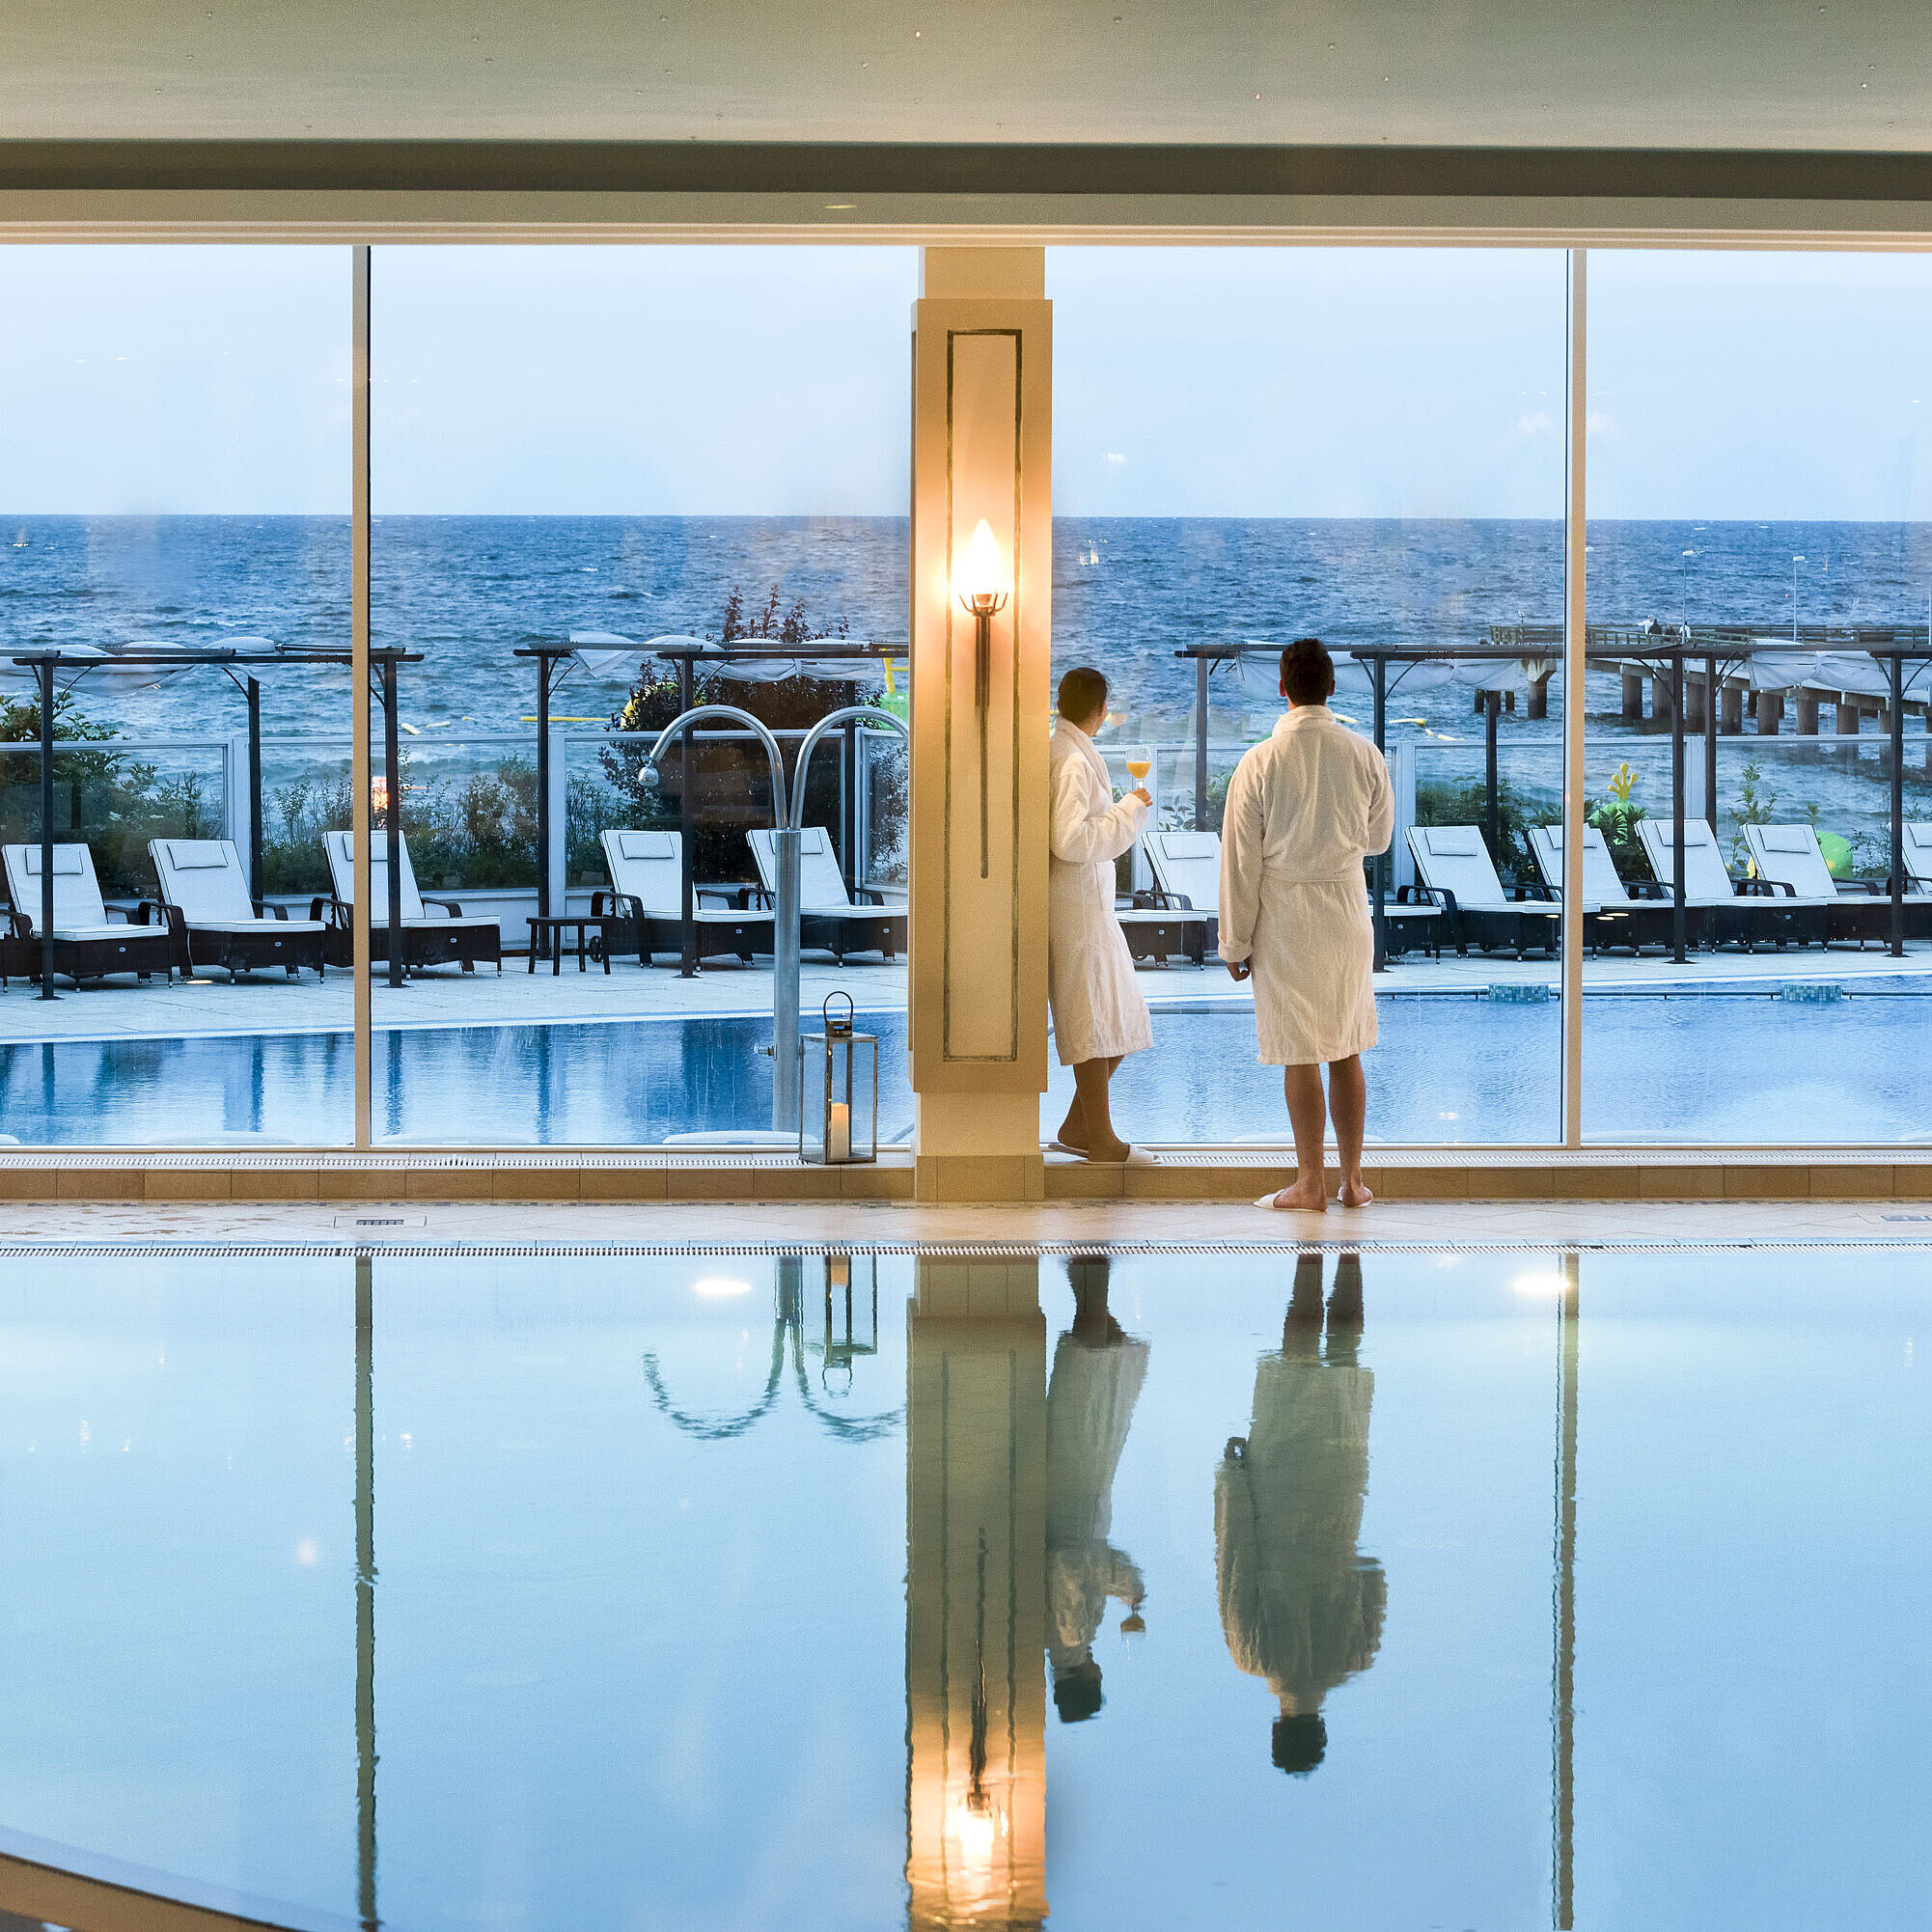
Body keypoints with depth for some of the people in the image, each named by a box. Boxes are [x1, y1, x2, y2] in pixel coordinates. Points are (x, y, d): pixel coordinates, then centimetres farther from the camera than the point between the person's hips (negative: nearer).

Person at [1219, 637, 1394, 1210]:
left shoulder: (1259, 763, -12)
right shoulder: (1365, 756, -4)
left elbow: (1240, 860, -8)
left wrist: (1235, 942, -1)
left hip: (1285, 919, -3)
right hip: (1348, 912, 3)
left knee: (1300, 1056, 2)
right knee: (1347, 1051, 11)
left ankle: (1309, 1183, 6)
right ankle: (1352, 1179, 15)